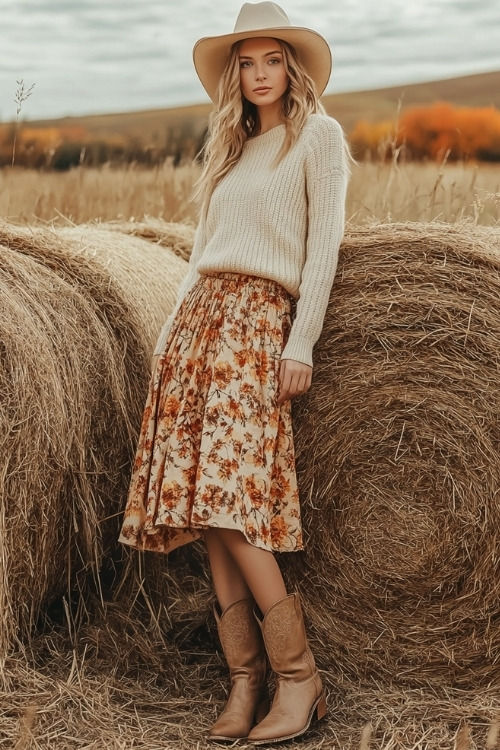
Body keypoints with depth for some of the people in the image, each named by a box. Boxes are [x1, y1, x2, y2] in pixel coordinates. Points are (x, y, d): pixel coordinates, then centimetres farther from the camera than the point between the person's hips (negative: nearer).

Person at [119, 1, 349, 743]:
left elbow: (324, 244, -5)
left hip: (260, 321, -6)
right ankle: (245, 677, 2)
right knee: (200, 499, -2)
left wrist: (301, 344, -13)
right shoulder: (230, 148, 23)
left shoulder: (318, 133, 4)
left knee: (231, 500, -17)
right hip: (200, 318, 7)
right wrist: (174, 333, 12)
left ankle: (299, 676, -9)